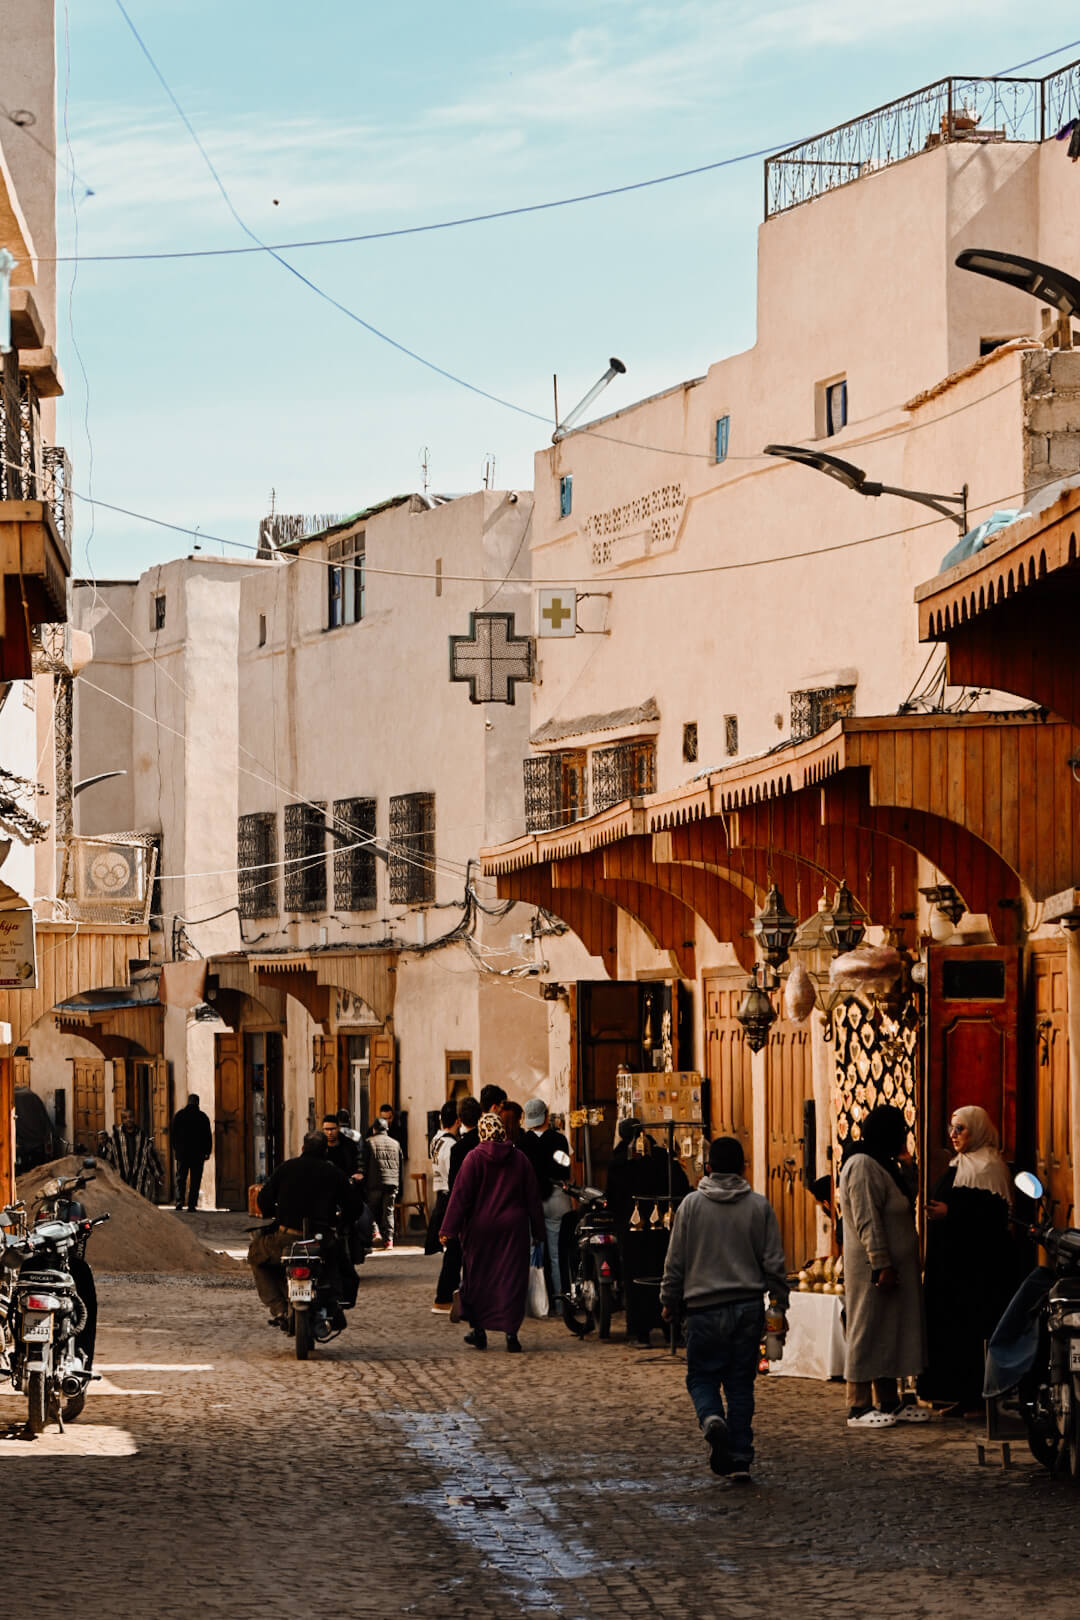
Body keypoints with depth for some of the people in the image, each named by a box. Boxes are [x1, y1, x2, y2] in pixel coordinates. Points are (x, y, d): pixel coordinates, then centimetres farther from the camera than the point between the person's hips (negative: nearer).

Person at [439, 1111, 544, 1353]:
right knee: (511, 1278, 2)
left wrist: (450, 1229, -5)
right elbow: (533, 1197, 6)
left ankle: (479, 1332, 11)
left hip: (480, 1227, -1)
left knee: (478, 1279, 9)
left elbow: (461, 1195, -7)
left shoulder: (475, 1158, -6)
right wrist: (537, 1232, 12)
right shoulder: (519, 1159, 2)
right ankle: (511, 1331, -4)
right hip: (514, 1228, 1)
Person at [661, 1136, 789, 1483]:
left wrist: (669, 1302, 14)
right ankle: (740, 1459, 4)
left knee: (702, 1376, 10)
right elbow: (774, 1263, 2)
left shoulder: (691, 1205, -1)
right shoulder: (759, 1206, 2)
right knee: (741, 1383, 7)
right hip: (748, 1305, 1)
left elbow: (675, 1262, 2)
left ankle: (712, 1419, -21)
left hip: (704, 1308, -1)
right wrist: (780, 1305, 11)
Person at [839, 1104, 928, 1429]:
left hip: (892, 1265, 10)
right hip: (872, 1267, -10)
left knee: (889, 1332, 13)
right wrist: (882, 1265, -24)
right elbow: (867, 1220, -22)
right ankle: (859, 1407, -3)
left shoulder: (882, 1164, 17)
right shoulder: (863, 1166, -16)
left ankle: (889, 1403, 18)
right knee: (868, 1331, -6)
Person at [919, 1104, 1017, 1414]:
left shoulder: (988, 1167, -11)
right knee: (952, 1330, 7)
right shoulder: (960, 1165, 17)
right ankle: (964, 1397, 10)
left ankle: (980, 1399, -4)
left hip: (979, 1269, -9)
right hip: (954, 1264, 9)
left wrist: (950, 1213, -26)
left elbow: (994, 1214, -21)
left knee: (974, 1332, -7)